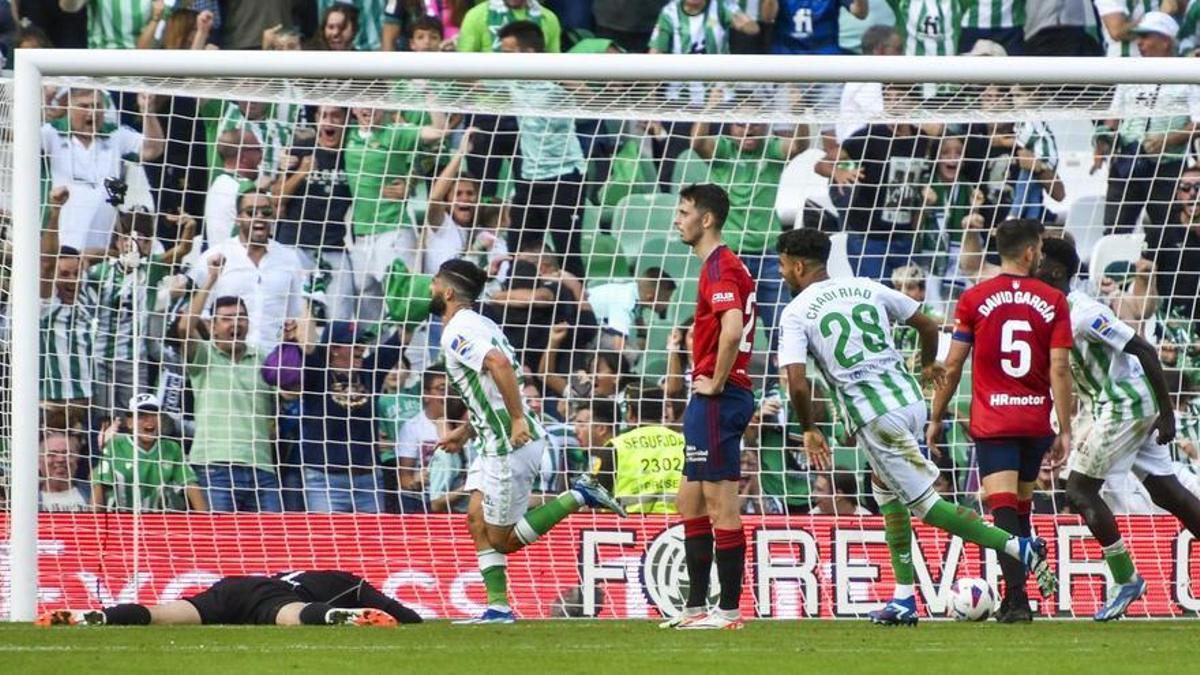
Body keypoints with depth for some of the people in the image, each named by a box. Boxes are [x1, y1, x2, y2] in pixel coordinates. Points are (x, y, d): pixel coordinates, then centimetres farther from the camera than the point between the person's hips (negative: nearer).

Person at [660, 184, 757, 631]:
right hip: (710, 400, 11)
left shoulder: (720, 268, -14)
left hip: (717, 398, -11)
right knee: (690, 502, 15)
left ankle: (729, 609, -6)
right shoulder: (723, 265, 18)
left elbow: (732, 329, -29)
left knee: (720, 502, -8)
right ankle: (697, 606, 18)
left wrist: (715, 383, -18)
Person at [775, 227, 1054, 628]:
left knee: (926, 502, -1)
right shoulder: (867, 289, 13)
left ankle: (1018, 548, -13)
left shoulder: (796, 313, -3)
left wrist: (810, 430, 3)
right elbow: (927, 325, 20)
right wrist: (928, 364, 41)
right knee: (885, 489, 23)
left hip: (872, 414, -7)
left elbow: (797, 384, -14)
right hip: (909, 398, 7)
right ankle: (904, 599, 20)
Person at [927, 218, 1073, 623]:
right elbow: (1059, 369, -4)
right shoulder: (1053, 302, 0)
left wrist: (936, 419, 10)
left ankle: (1017, 598, -24)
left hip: (992, 423, -2)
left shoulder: (974, 300, -2)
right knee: (1021, 509, 17)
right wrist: (1065, 430, -2)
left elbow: (952, 366, -1)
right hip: (1036, 421, 2)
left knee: (1004, 509, -9)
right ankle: (1016, 598, 22)